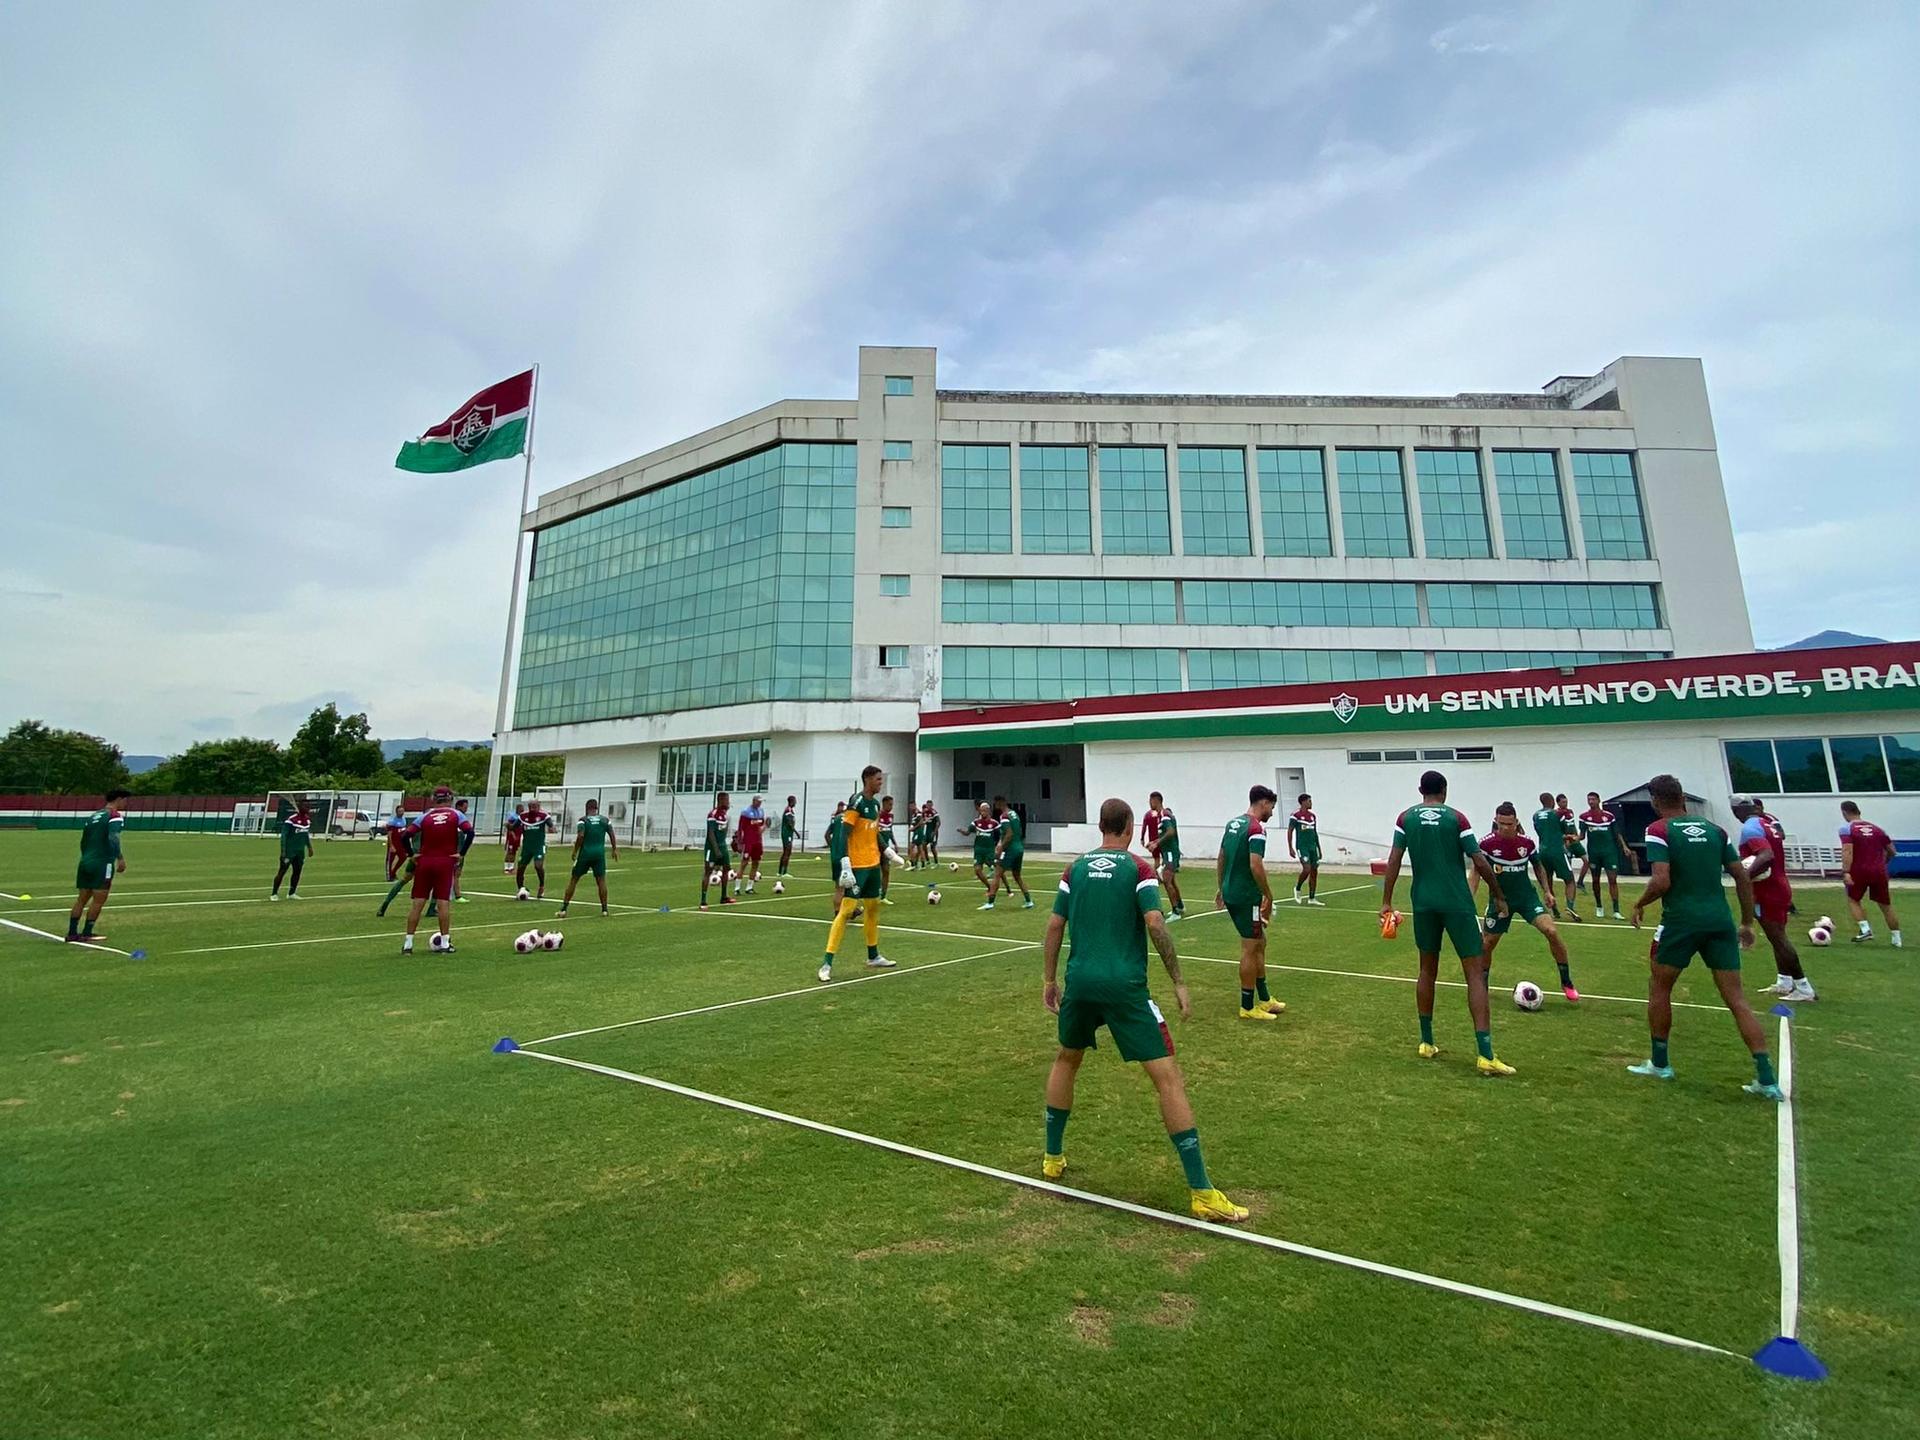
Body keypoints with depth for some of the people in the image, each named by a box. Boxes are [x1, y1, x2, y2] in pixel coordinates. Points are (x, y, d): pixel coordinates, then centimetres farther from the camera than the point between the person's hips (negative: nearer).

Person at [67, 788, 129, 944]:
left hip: (86, 861, 8)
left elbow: (83, 841, 23)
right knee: (99, 900, -2)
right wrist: (120, 858, -23)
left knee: (82, 899, 12)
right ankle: (86, 934, -1)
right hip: (103, 863, -8)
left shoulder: (93, 816, 17)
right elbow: (113, 838, -23)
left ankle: (72, 933, 12)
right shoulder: (115, 816, -8)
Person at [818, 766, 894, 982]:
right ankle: (827, 962, -6)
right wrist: (845, 864, -26)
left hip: (873, 864, 9)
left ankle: (873, 957, 30)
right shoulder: (856, 802, -15)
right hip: (857, 866, -9)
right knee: (846, 910, -10)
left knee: (874, 908, 16)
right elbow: (843, 834, -20)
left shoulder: (876, 803, 11)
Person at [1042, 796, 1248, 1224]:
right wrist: (1178, 982, -6)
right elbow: (1154, 923, -12)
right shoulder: (1138, 868, -1)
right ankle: (1201, 1192, 1)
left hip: (1080, 981, 4)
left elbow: (1055, 926, 8)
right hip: (1124, 985, -4)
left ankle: (1052, 1157, 35)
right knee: (1167, 1076, 1)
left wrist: (1049, 980, 16)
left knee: (1066, 1060, 27)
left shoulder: (1076, 869, 10)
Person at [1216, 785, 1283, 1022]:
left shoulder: (1232, 823, 11)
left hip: (1231, 893, 9)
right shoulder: (1257, 828, -16)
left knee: (1259, 943, 19)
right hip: (1247, 897, -9)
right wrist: (1268, 896, -14)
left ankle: (1264, 999, 28)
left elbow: (1220, 858, 17)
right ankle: (1248, 1007, 12)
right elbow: (1255, 865, -25)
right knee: (1250, 949, 2)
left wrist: (1220, 888, 24)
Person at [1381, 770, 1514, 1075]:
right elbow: (1479, 861, -4)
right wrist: (1499, 896, 10)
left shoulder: (1406, 818, 3)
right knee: (1475, 972, 1)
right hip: (1457, 903, -3)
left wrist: (1386, 901, 1)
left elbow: (1394, 860, -2)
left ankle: (1426, 1042, 22)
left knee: (1427, 970, 16)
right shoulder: (1457, 817, -3)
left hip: (1424, 902, 3)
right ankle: (1485, 1055, -5)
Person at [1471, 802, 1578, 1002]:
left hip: (1526, 896, 1)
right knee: (1488, 944, 3)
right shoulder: (1486, 843, -15)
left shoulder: (1527, 842, -9)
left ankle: (1567, 984, 1)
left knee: (1551, 931, -19)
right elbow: (1476, 872, -8)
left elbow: (1538, 866, 10)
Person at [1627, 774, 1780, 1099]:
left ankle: (1659, 1063, 22)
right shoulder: (1714, 829, 11)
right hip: (1720, 921, 5)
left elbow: (1661, 882, -17)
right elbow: (1743, 878, 12)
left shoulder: (1658, 830, -7)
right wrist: (1747, 923, 20)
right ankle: (1766, 1079, 5)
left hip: (1681, 920, -5)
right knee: (1736, 998, 9)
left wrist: (1638, 905, 1)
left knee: (1658, 988, 12)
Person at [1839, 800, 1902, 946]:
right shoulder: (1876, 828, 10)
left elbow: (1847, 851, -20)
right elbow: (1891, 851, 15)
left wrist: (1846, 872, -23)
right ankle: (1896, 939, 20)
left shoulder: (1846, 829, -7)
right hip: (1879, 872, 5)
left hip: (1859, 871, -5)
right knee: (1886, 906, 14)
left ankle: (1865, 929, -3)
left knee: (1853, 900, 14)